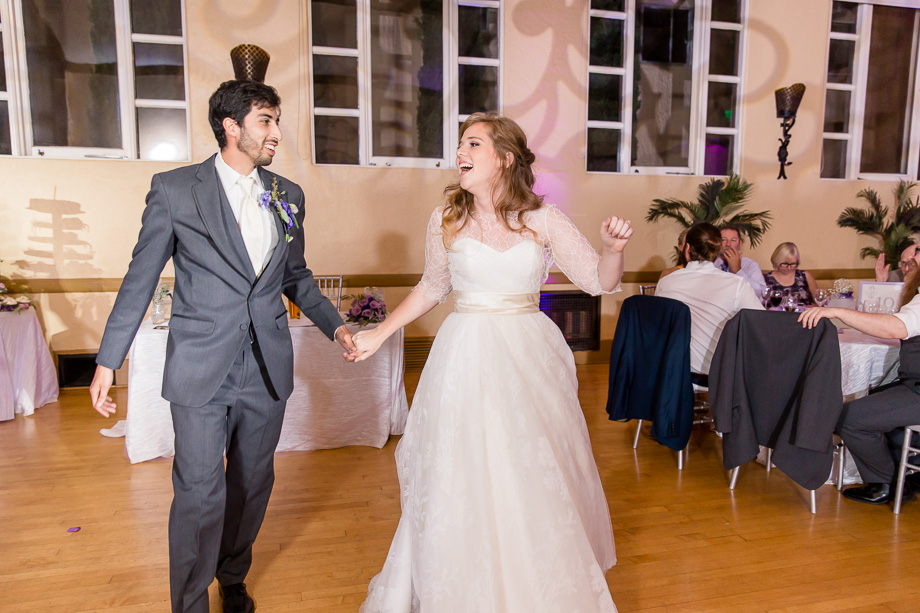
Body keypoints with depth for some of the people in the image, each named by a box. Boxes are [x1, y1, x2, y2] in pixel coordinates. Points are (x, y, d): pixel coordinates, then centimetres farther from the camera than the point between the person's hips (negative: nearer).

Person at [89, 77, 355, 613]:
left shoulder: (289, 196, 6)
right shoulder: (174, 189, -4)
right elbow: (141, 279, 0)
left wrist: (336, 326, 4)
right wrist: (108, 360, 1)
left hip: (268, 368, 4)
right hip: (201, 369, -3)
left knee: (253, 484, 17)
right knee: (199, 494, 3)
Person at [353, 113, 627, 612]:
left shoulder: (543, 221, -2)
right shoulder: (446, 219, 1)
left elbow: (600, 282, -1)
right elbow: (431, 288, 14)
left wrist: (613, 248, -21)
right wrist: (379, 333, 14)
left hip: (530, 356, 0)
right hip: (466, 357, 0)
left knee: (536, 480, 9)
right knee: (461, 479, 5)